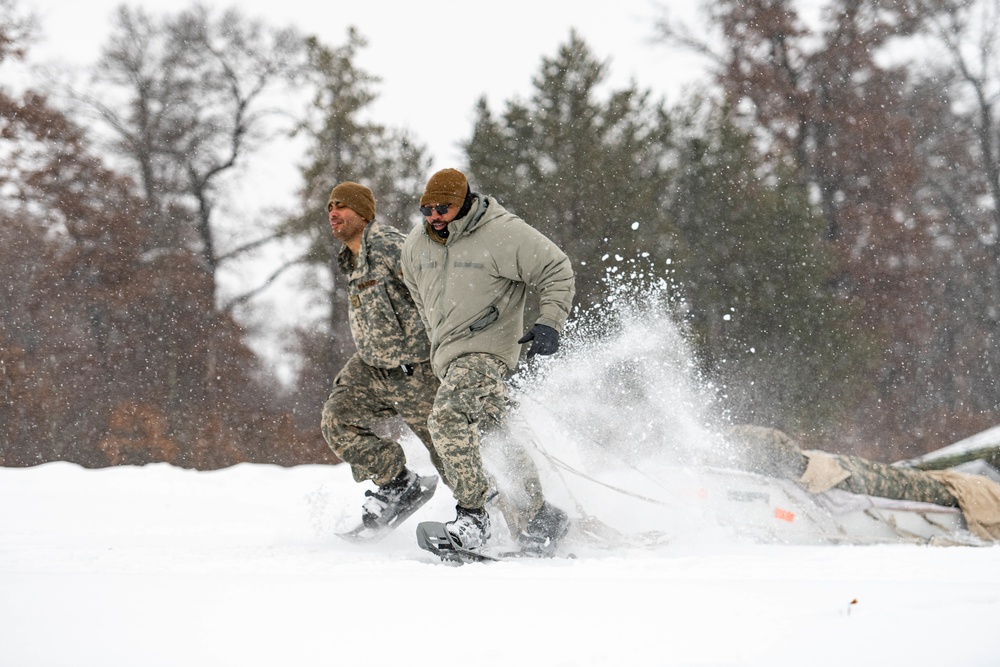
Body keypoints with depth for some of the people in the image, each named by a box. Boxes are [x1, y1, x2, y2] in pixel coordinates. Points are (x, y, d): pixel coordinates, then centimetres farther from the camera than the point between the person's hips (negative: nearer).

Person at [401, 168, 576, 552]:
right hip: (447, 356, 8)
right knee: (498, 436, 12)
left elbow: (557, 271, -5)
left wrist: (549, 323, -16)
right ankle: (541, 519, 22)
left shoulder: (502, 233, -10)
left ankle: (472, 515, -26)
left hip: (487, 350, -8)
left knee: (448, 418, -28)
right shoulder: (415, 247, 10)